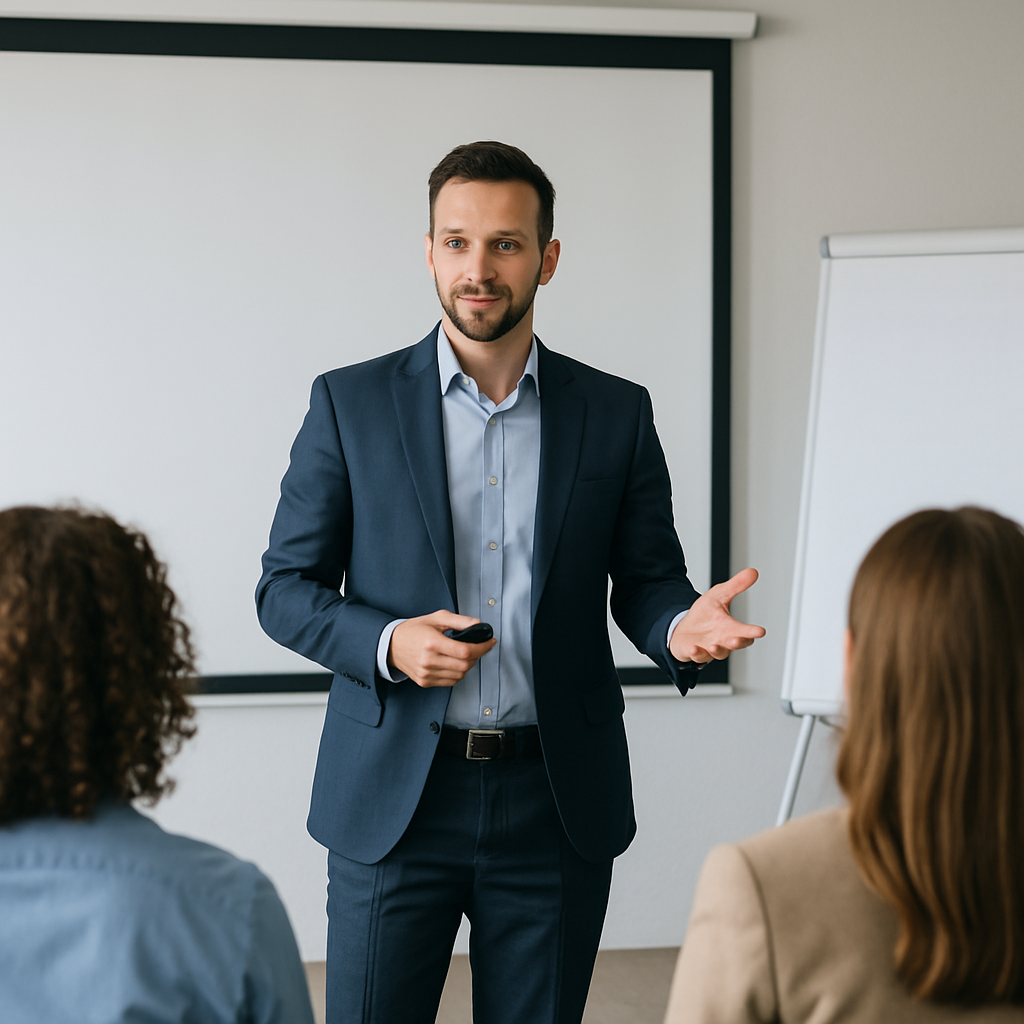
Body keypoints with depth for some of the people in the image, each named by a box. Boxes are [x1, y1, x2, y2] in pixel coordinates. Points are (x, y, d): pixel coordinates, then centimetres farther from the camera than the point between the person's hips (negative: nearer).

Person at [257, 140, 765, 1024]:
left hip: (556, 805, 1)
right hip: (394, 798, -1)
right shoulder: (350, 404, 1)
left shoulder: (616, 413, 4)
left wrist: (682, 628, -16)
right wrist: (387, 643, -16)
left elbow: (646, 580, 8)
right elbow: (285, 588, 3)